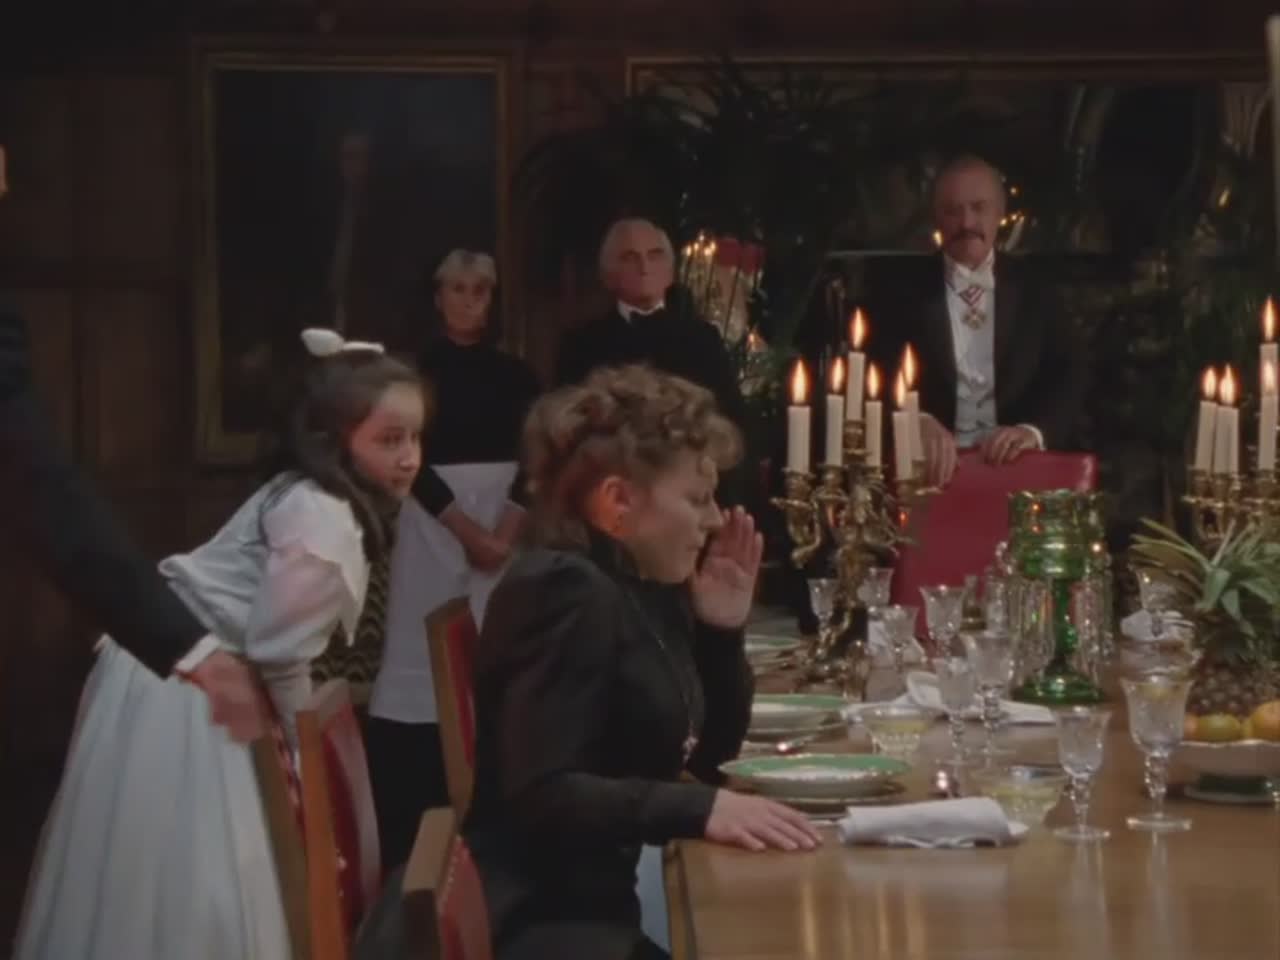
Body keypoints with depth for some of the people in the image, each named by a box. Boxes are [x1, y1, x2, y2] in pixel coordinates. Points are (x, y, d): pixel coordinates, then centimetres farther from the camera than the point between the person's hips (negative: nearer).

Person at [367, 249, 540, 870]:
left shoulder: (514, 374, 9)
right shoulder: (418, 370, 2)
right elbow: (414, 461, -4)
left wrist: (506, 529, -13)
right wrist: (467, 530, -11)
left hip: (507, 521, 2)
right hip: (434, 522, -2)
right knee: (427, 653, -6)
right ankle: (410, 826, -6)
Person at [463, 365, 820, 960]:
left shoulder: (648, 589, 11)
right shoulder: (565, 591, -15)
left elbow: (707, 751, 19)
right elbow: (540, 793, -24)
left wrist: (724, 630, 6)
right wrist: (700, 808, -30)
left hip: (594, 909, 9)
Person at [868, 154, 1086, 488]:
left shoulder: (1034, 289, 12)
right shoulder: (906, 293, 9)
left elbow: (1068, 376, 4)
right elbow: (882, 376, -3)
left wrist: (1034, 430, -16)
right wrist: (918, 421, -24)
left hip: (1018, 463, 1)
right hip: (934, 464, -1)